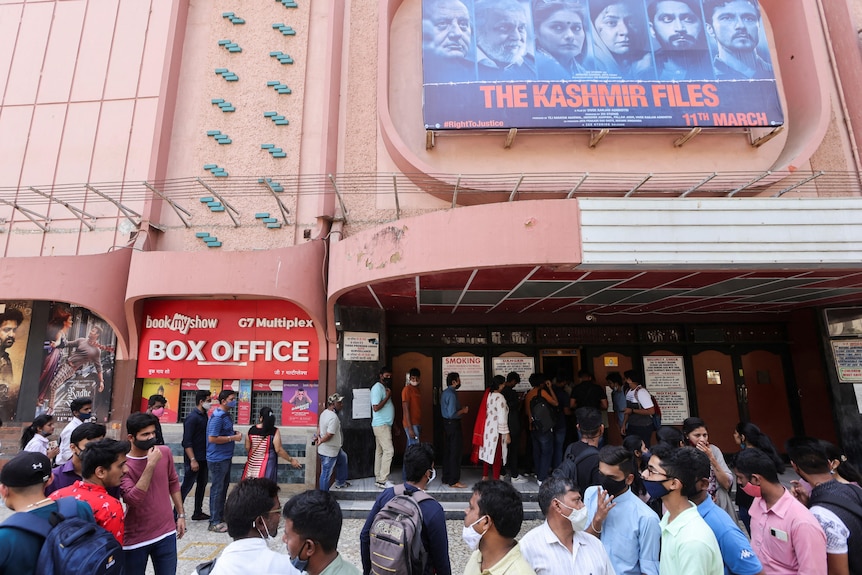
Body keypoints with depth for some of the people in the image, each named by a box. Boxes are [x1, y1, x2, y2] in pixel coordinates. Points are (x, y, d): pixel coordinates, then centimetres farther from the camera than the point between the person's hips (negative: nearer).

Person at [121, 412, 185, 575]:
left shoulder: (165, 452, -3)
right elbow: (133, 499, -25)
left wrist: (181, 515, 10)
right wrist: (151, 465, -28)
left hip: (166, 533, 3)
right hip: (135, 539, -3)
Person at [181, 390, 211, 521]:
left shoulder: (205, 415, 8)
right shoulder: (192, 417, -17)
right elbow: (187, 441, -20)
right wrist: (192, 460, -22)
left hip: (204, 458, 9)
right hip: (194, 459, -9)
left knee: (202, 485, 16)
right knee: (186, 487, -2)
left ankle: (198, 513, 27)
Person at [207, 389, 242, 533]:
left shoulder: (226, 415, 10)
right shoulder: (217, 417, -20)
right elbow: (212, 438, -25)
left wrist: (234, 433, 4)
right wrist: (233, 438, -20)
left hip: (225, 457, 10)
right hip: (218, 459, -10)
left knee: (224, 486, 18)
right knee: (217, 489, 0)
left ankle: (221, 516, 31)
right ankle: (214, 522, 11)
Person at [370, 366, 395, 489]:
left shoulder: (385, 387, 16)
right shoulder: (377, 388, -14)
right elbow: (376, 408, -21)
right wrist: (387, 397, -16)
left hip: (384, 424, 9)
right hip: (381, 425, -9)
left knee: (380, 451, 11)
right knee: (389, 450, -12)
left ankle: (378, 478, 15)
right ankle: (383, 480, -8)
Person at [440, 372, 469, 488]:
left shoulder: (444, 393, 11)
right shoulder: (452, 394, -20)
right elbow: (452, 414, -26)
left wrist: (461, 409, 15)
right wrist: (463, 410, -12)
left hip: (446, 423, 10)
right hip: (453, 424, -10)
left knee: (448, 451, 15)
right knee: (456, 452, -3)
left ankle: (446, 478, 23)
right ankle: (453, 481, 2)